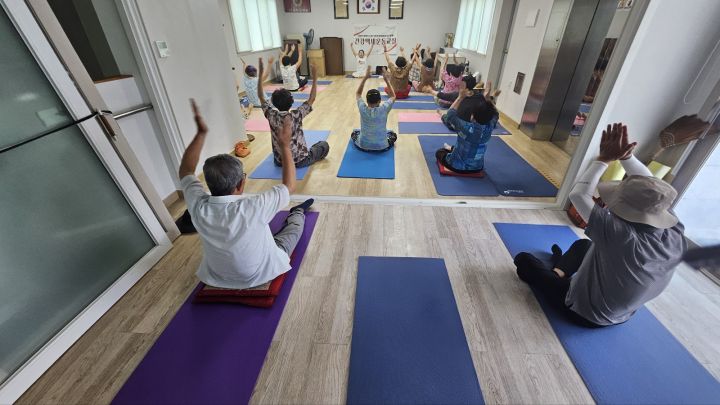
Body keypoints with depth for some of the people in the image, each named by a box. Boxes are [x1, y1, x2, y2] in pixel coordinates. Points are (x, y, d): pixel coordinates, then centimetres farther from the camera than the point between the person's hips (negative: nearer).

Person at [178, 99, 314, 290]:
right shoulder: (253, 208, -39)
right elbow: (289, 185, -21)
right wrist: (285, 146, -15)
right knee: (296, 221, 17)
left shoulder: (198, 206, -25)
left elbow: (185, 170, -4)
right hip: (262, 275, -3)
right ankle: (298, 211, 49)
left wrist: (201, 133, -7)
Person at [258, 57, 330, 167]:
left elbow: (261, 97, 2)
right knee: (324, 145, 17)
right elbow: (311, 99, -10)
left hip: (279, 161, 4)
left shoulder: (272, 116, -12)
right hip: (300, 161, -4)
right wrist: (315, 77, -7)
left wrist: (261, 74, 3)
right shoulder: (296, 115, -21)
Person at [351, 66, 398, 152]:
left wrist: (365, 78, 2)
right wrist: (386, 79, 3)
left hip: (363, 146, -1)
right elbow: (393, 96, 4)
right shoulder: (384, 109, -17)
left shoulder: (363, 109, -15)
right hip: (382, 147, 2)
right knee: (393, 134, 30)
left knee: (354, 133, 30)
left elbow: (358, 93, 5)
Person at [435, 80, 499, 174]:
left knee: (439, 152, 19)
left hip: (459, 167, -5)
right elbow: (495, 114, 8)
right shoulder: (489, 127, -15)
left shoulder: (467, 128, -30)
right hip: (478, 168, 5)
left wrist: (460, 97, -14)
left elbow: (450, 115, -17)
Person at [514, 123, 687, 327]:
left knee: (523, 259, 5)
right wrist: (626, 155, -18)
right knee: (583, 244, 23)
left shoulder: (621, 235, -41)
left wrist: (604, 159, -25)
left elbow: (578, 194, -34)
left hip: (586, 314, -7)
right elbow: (652, 190, -9)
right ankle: (559, 270, 42)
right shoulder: (675, 235, -22)